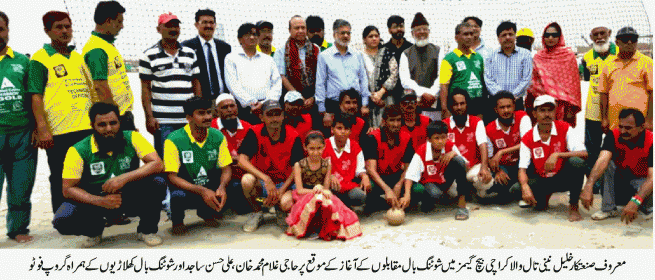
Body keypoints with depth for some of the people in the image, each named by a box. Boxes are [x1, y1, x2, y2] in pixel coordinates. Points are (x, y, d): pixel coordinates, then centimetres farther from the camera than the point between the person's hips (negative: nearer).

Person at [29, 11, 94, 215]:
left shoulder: (78, 57, 16)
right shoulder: (40, 59, -3)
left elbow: (91, 90, 20)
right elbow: (36, 97, -9)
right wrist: (42, 129, -18)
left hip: (87, 127, 6)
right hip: (59, 131, -6)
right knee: (61, 179, 4)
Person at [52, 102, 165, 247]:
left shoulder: (132, 138, -11)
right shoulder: (78, 151, -12)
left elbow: (158, 164, -22)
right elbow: (68, 189, -14)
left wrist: (124, 178, -36)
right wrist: (101, 201, -30)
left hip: (129, 196, 0)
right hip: (94, 200, 0)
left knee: (157, 183, -29)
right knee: (62, 221, -27)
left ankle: (147, 229, -3)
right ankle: (95, 229, 10)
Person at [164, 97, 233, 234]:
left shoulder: (218, 136, -4)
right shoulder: (174, 140, -17)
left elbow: (226, 169, -4)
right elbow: (172, 177, -20)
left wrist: (222, 187, -28)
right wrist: (202, 191, -34)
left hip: (209, 187, 4)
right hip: (185, 188, -4)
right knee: (178, 196, -38)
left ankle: (207, 213, 11)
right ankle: (177, 221, 2)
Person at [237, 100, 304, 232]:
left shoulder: (293, 136, -8)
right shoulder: (255, 133, -9)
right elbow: (242, 160, -19)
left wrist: (281, 191, -19)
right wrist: (266, 179, -31)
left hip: (285, 183, 0)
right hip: (261, 182, 1)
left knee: (287, 203, -33)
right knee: (247, 180, -33)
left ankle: (280, 210, 11)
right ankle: (256, 211, -1)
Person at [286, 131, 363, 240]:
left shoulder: (327, 165, 6)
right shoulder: (299, 165, -1)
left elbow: (326, 188, 4)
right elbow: (299, 190, -7)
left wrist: (320, 190, -21)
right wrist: (316, 191, -20)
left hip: (324, 198, 2)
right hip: (304, 198, -2)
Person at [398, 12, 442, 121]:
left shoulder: (438, 51, 14)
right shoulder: (406, 54, 12)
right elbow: (405, 81, -1)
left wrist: (432, 94, -10)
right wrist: (423, 93, -13)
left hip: (434, 103, 1)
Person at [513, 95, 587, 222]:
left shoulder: (564, 129, -9)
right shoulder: (527, 139, -7)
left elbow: (584, 153, -21)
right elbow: (522, 169, -14)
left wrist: (557, 155, -36)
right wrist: (525, 187, -36)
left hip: (564, 178, -1)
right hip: (541, 181, 2)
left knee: (576, 162, -33)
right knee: (516, 189, -26)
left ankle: (574, 206, -13)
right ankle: (544, 197, 11)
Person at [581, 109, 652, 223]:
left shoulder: (651, 141, -27)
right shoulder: (613, 136, -19)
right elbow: (603, 160, -35)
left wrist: (635, 201, -53)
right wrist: (588, 186, -52)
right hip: (620, 177, 3)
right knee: (608, 163, -24)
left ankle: (647, 207, 4)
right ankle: (608, 208, -13)